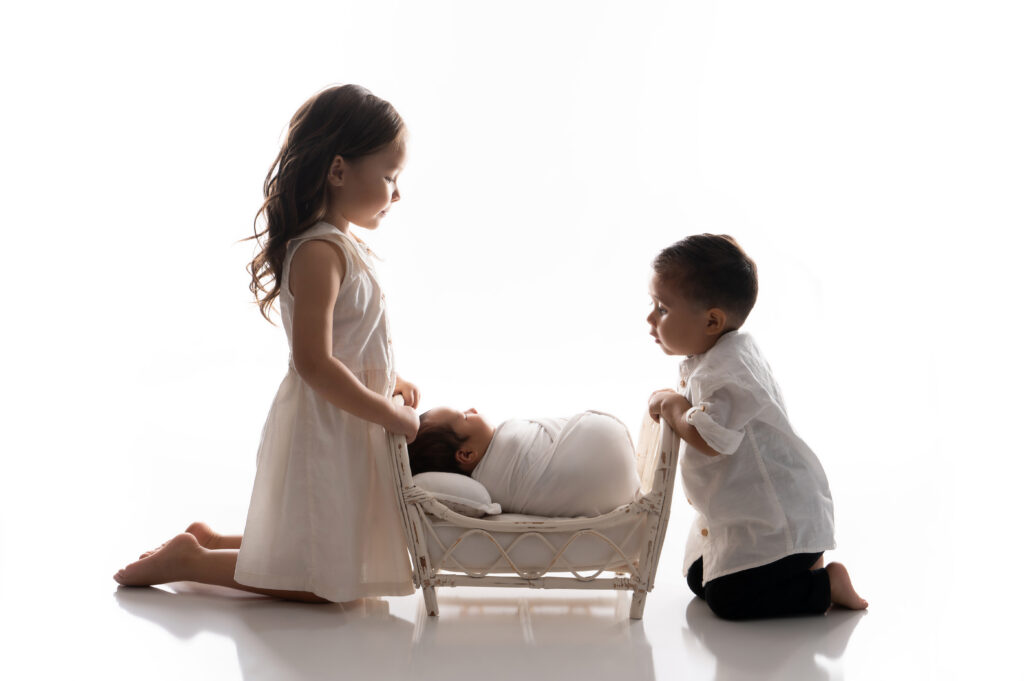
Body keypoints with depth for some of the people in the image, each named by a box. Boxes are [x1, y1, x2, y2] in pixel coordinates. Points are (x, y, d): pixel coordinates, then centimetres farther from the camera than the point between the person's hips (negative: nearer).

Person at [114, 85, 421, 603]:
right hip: (323, 431, -10)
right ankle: (190, 560, 6)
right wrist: (392, 416, -20)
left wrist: (389, 382, 9)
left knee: (335, 555, 20)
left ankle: (210, 541, 26)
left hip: (347, 426, 10)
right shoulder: (320, 253, -21)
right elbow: (315, 364, -26)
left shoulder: (343, 246, 11)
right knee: (324, 584, -3)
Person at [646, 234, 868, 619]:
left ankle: (826, 584, 2)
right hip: (741, 512, 11)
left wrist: (673, 408, -20)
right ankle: (800, 563, 23)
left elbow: (710, 440, -36)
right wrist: (676, 405, 4)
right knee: (699, 581, 18)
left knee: (728, 599, -11)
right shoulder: (720, 356, 6)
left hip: (778, 517, -11)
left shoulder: (726, 371, -27)